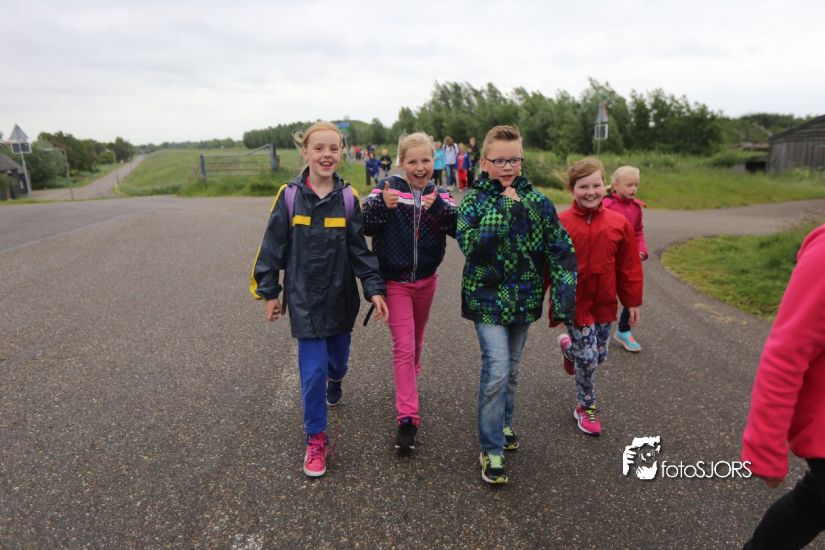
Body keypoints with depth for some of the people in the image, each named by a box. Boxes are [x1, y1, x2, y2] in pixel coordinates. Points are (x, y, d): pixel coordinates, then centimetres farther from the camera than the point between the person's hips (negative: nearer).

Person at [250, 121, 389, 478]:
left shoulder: (348, 198, -5)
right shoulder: (290, 196, -9)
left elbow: (360, 249, -1)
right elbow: (273, 247, -1)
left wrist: (374, 289, -9)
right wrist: (270, 293, 1)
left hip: (341, 297, 2)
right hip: (304, 298, -2)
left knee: (338, 358, 18)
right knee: (313, 370, -3)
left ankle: (333, 383, 56)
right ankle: (316, 439, 16)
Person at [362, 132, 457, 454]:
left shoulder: (439, 195, 0)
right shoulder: (388, 188, -9)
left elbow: (459, 228, -14)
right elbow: (365, 227, -18)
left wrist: (437, 207, -30)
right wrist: (381, 204, -37)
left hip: (426, 280, 4)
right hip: (395, 281, -3)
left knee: (416, 339, 21)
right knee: (403, 346, -6)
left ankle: (409, 376, 49)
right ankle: (407, 418, -1)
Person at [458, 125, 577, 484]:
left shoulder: (536, 200, 0)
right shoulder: (474, 200, -7)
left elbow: (560, 247, -1)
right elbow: (471, 245, -24)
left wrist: (565, 289, -10)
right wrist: (503, 208, -23)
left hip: (523, 298, 4)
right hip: (487, 297, -4)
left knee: (511, 368, 18)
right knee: (496, 370, -11)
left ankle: (504, 424, 42)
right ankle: (491, 450, 5)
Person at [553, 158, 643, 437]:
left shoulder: (619, 222, -4)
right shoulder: (561, 224, -13)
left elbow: (629, 265, 4)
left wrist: (633, 301, 7)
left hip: (604, 302, 4)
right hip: (574, 302, -4)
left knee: (599, 355, 15)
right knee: (588, 358, 0)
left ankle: (569, 346, 47)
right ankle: (586, 408, 24)